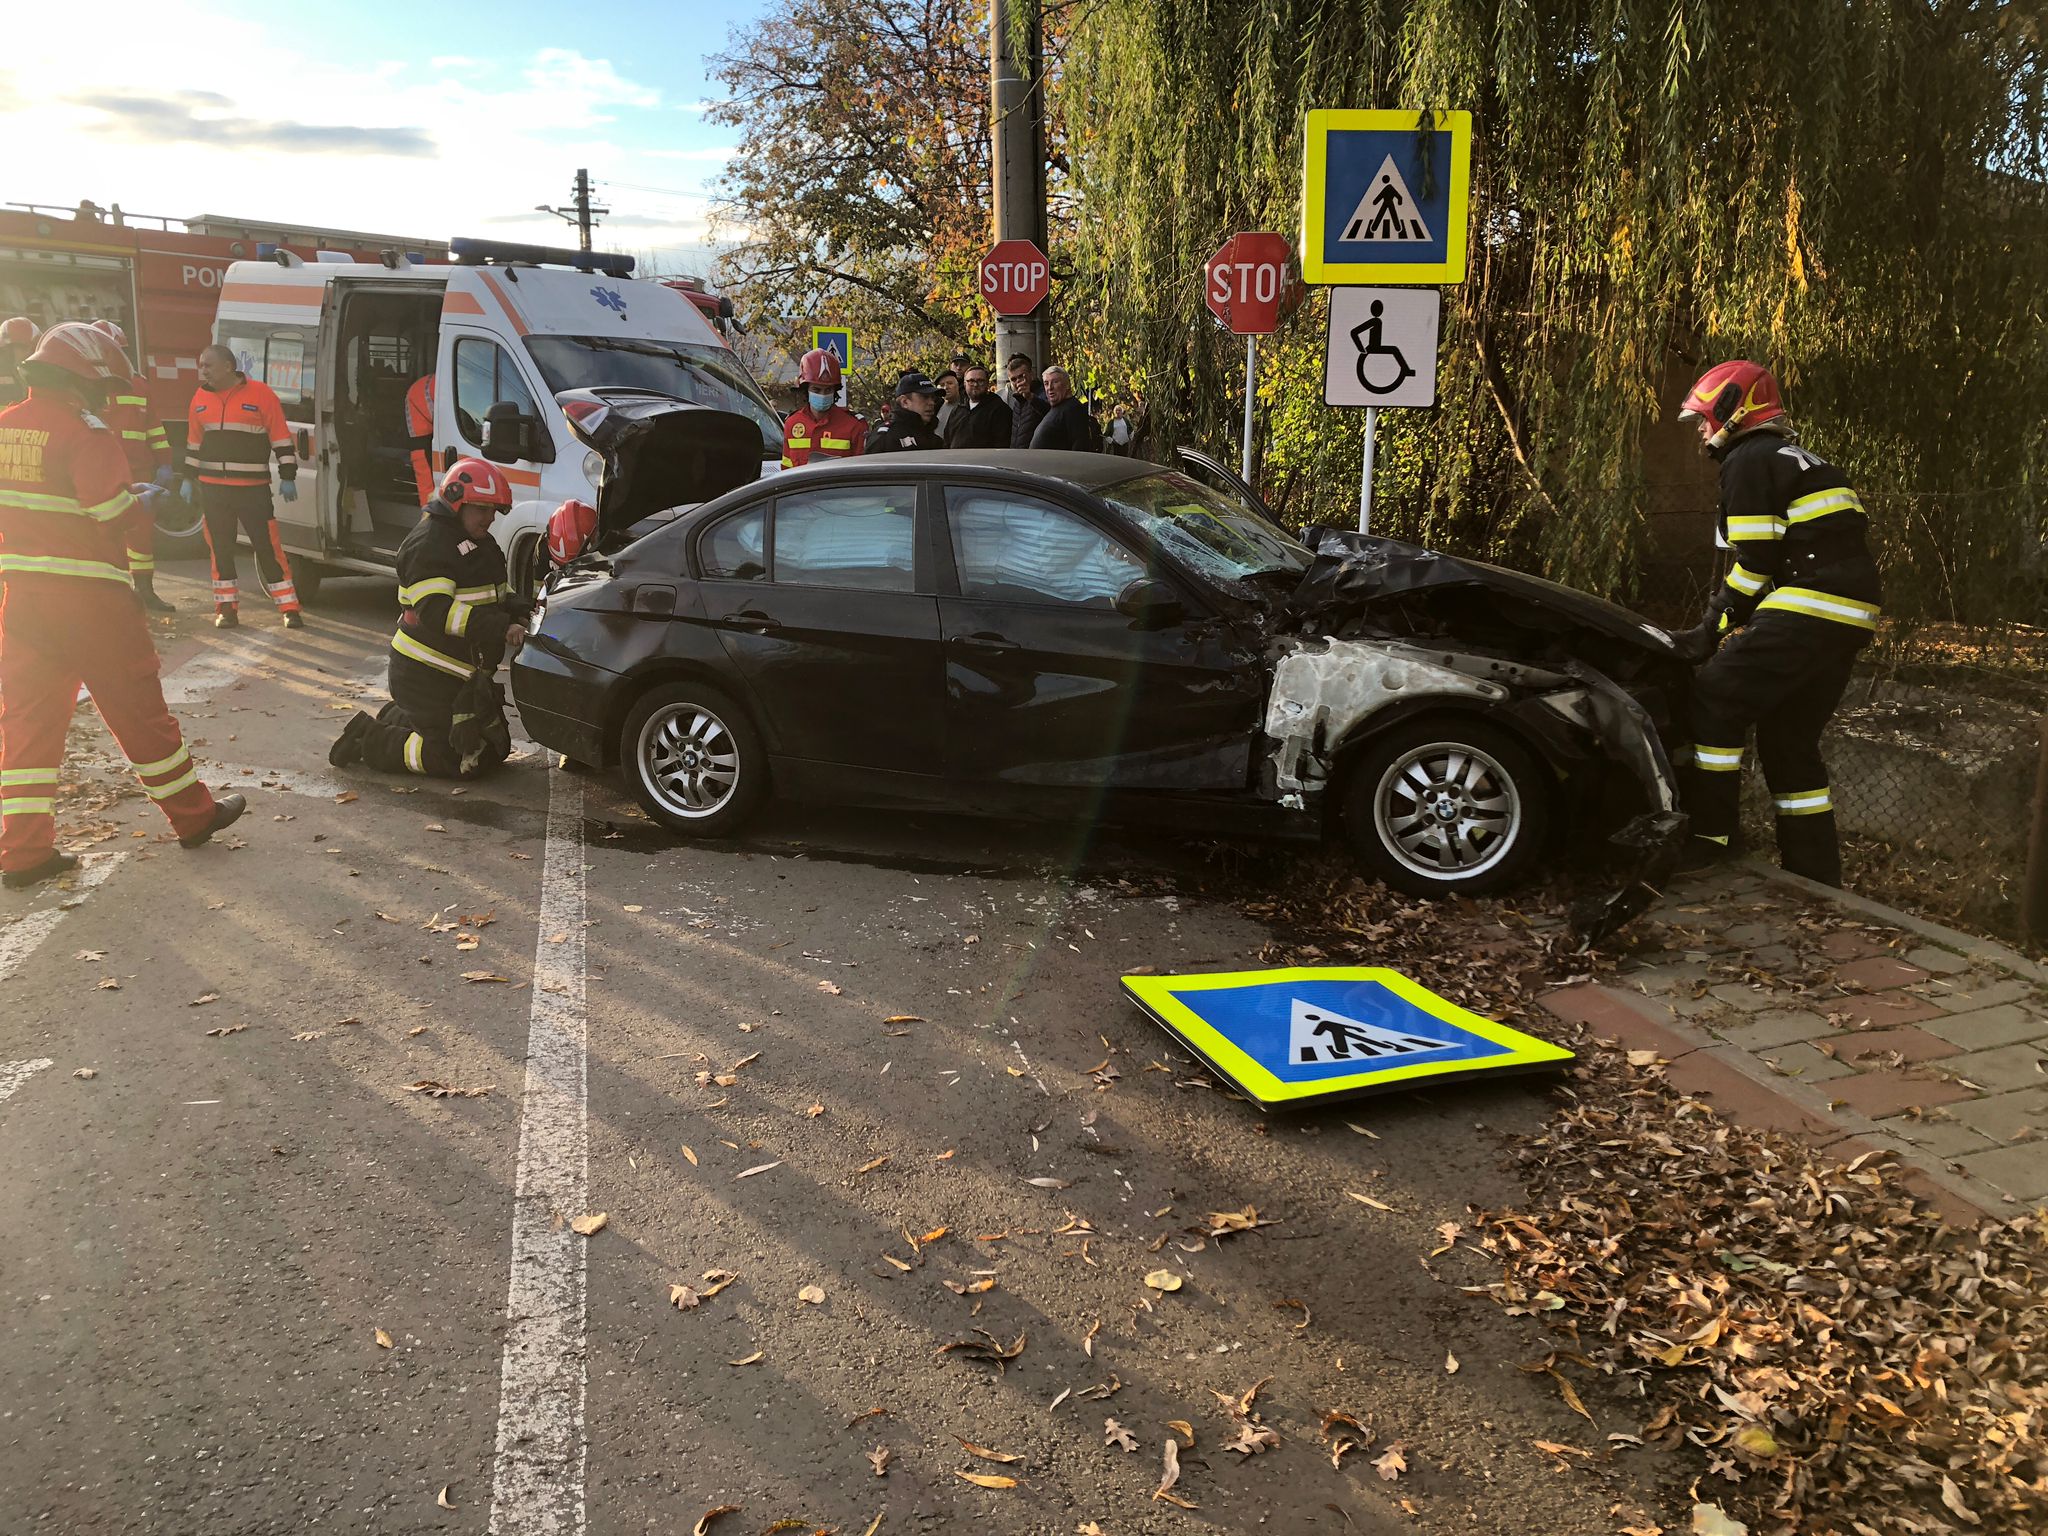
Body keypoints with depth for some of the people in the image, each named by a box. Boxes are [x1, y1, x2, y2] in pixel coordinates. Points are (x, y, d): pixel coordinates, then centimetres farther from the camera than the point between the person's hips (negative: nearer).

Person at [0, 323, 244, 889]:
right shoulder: (85, 434, -14)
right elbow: (110, 512, -19)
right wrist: (142, 502, 1)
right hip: (88, 596, -6)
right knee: (137, 708, 6)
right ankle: (193, 814, 21)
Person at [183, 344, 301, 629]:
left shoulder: (259, 393, -6)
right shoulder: (201, 397, 9)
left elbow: (281, 437, -4)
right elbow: (194, 441, 17)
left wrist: (288, 477, -8)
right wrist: (188, 478, 16)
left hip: (253, 488, -4)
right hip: (212, 488, 5)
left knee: (268, 546, -5)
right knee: (220, 548, 7)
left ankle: (289, 608, 1)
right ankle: (227, 608, 15)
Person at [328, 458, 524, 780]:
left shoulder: (478, 541, 14)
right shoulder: (429, 543, -17)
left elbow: (497, 593, 21)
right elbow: (436, 611, -29)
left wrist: (517, 613, -3)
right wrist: (500, 628, -37)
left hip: (464, 673, 10)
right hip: (426, 676, -10)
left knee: (495, 748, 16)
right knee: (461, 760, -13)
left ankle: (396, 718, 25)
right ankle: (369, 739, 2)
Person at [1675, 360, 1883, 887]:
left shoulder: (1749, 460, -4)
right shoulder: (1795, 459, 26)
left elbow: (1754, 565, -11)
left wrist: (1712, 631, -2)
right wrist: (1722, 626, 20)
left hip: (1808, 607, -10)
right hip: (1850, 617, 10)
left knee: (1716, 700, -8)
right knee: (1791, 740, 14)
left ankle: (1708, 838, -9)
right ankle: (1813, 874, 17)